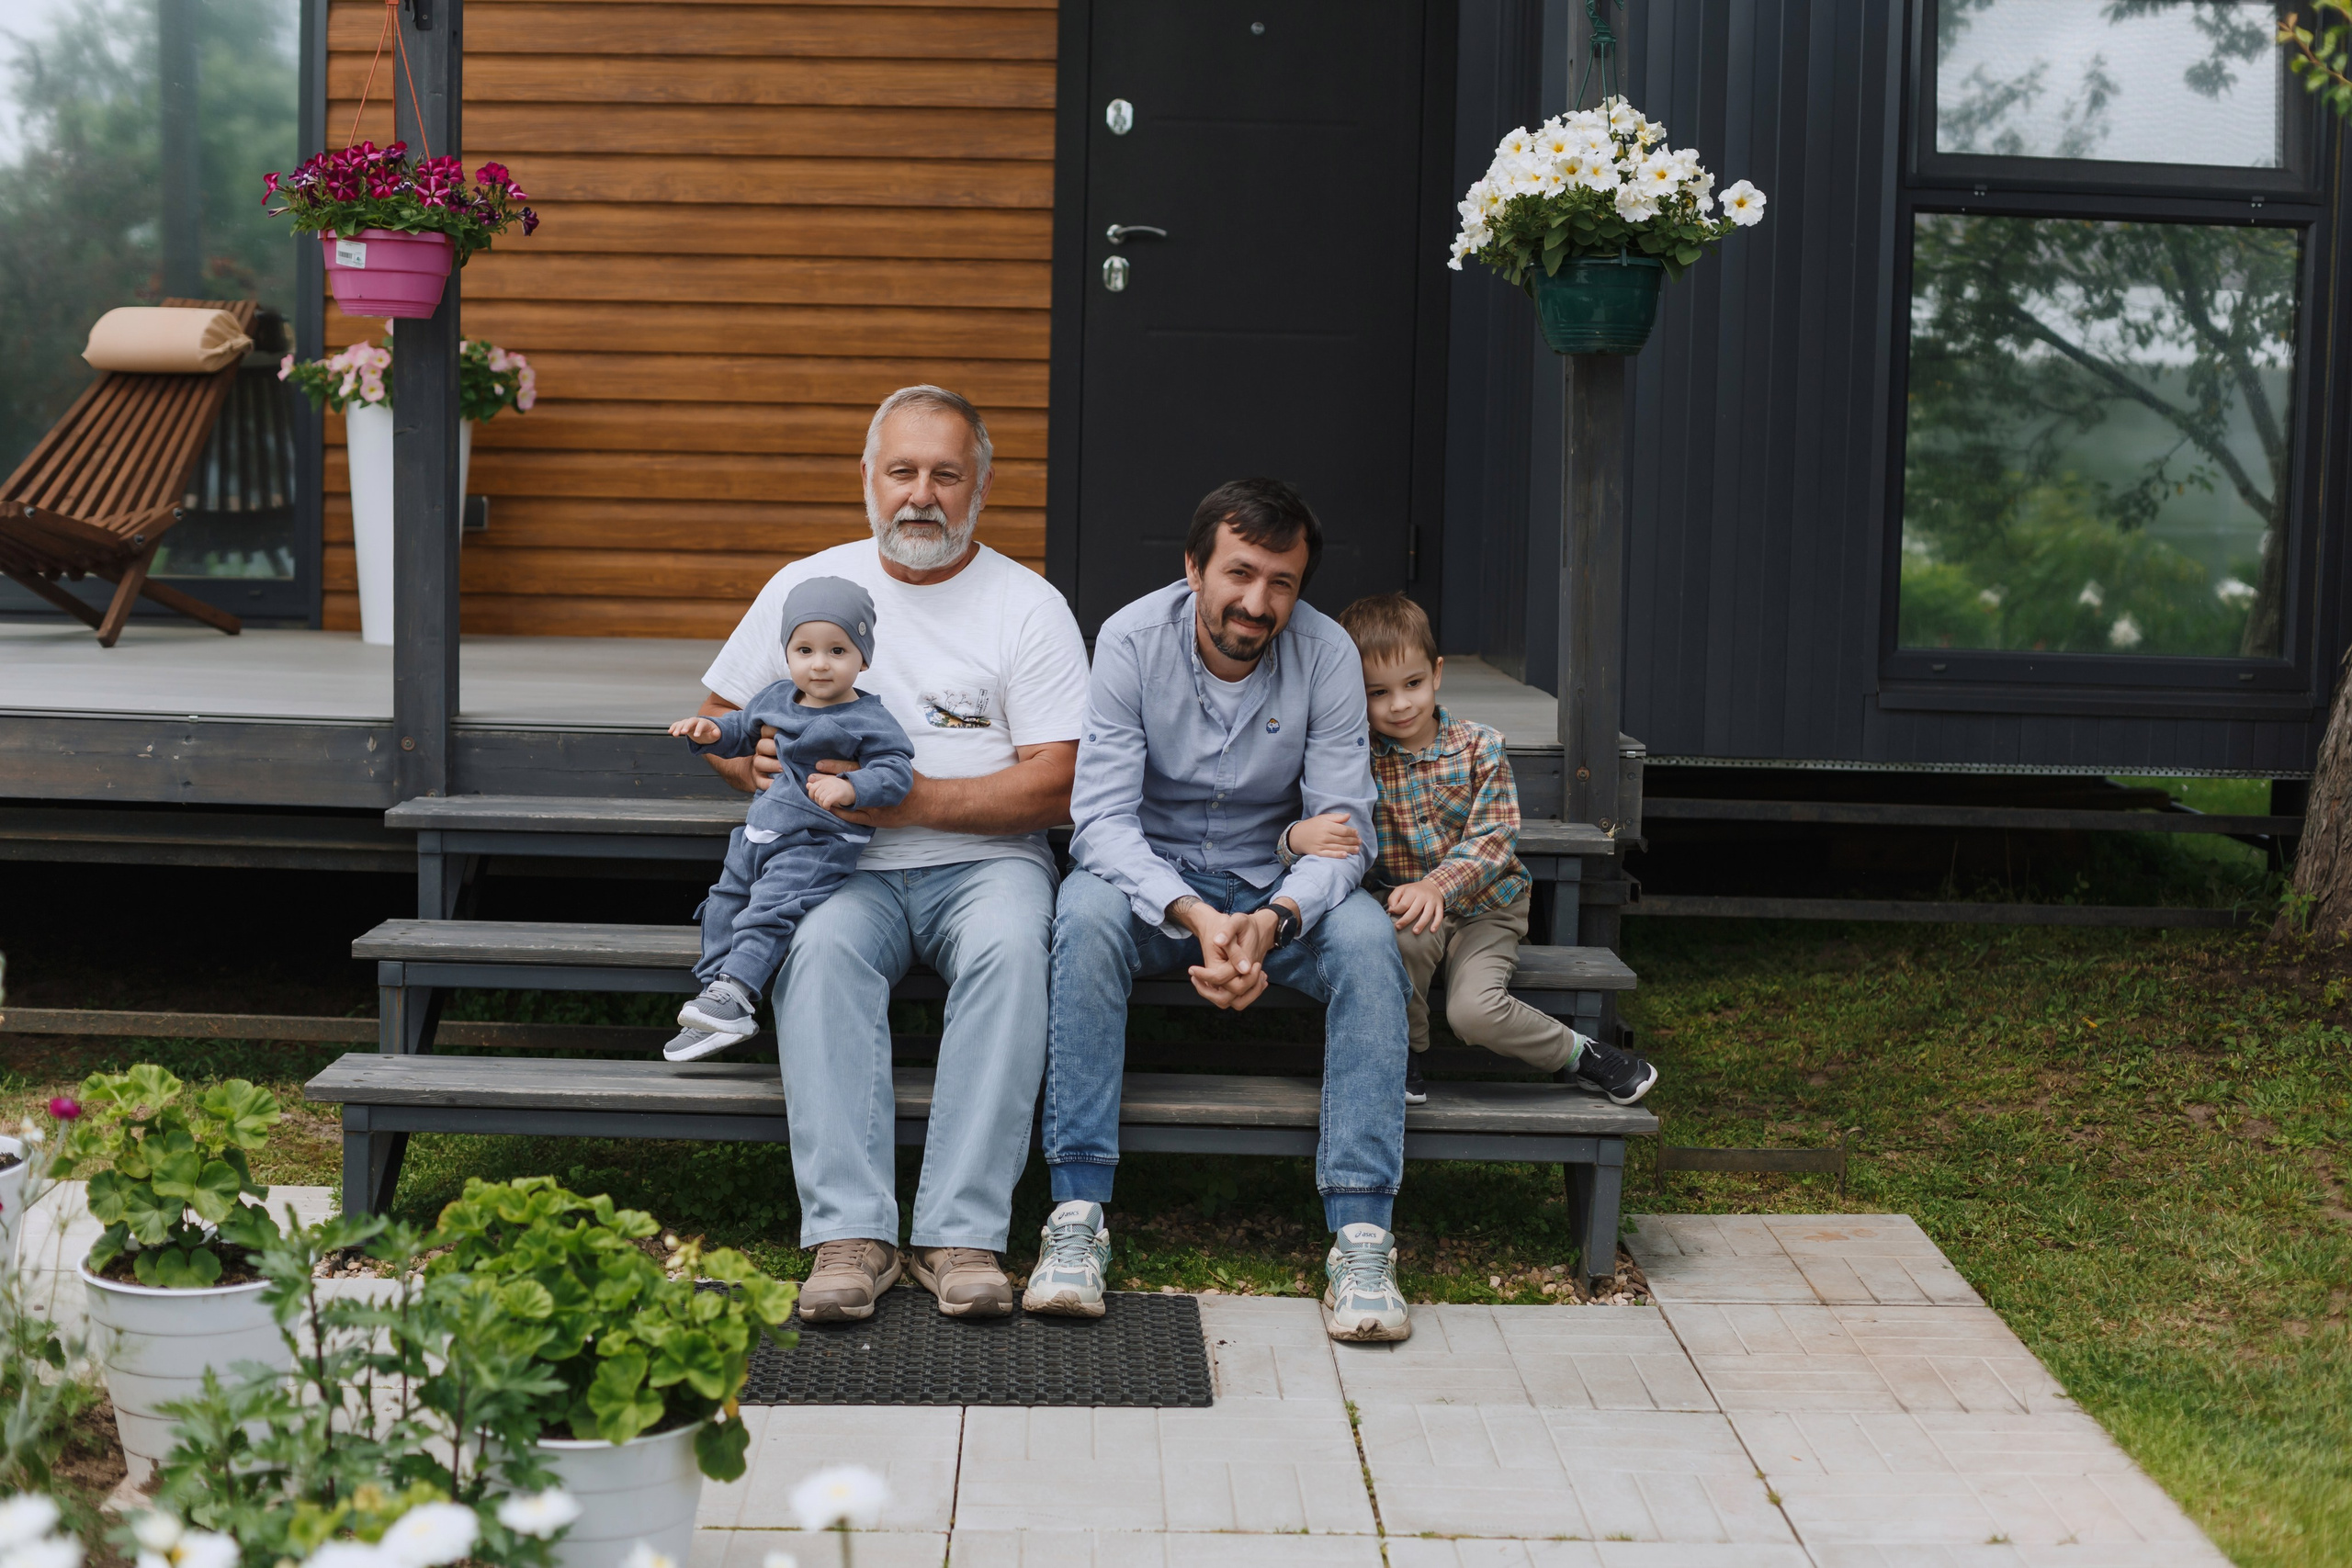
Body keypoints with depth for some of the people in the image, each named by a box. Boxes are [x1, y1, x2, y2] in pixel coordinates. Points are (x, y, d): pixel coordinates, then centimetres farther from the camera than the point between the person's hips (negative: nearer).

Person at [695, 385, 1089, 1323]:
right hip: (844, 865, 1)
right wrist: (754, 761, -3)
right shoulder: (806, 586, 13)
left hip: (983, 860, -1)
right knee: (821, 949, -33)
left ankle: (960, 1233, -35)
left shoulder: (1027, 606, 4)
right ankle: (849, 1233, -37)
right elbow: (716, 718, 22)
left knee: (1010, 950, -35)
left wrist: (914, 799, -16)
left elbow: (1054, 785, -4)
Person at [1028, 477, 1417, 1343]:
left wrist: (1277, 917, -34)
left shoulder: (1327, 654, -11)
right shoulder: (1131, 640, -15)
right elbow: (1103, 816, -19)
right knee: (1088, 914, -34)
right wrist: (1194, 917, -37)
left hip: (1276, 887, 1)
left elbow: (1343, 826, -13)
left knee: (1366, 936, -29)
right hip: (1152, 879, -1)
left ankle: (1360, 1237, -31)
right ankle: (1076, 1217, -33)